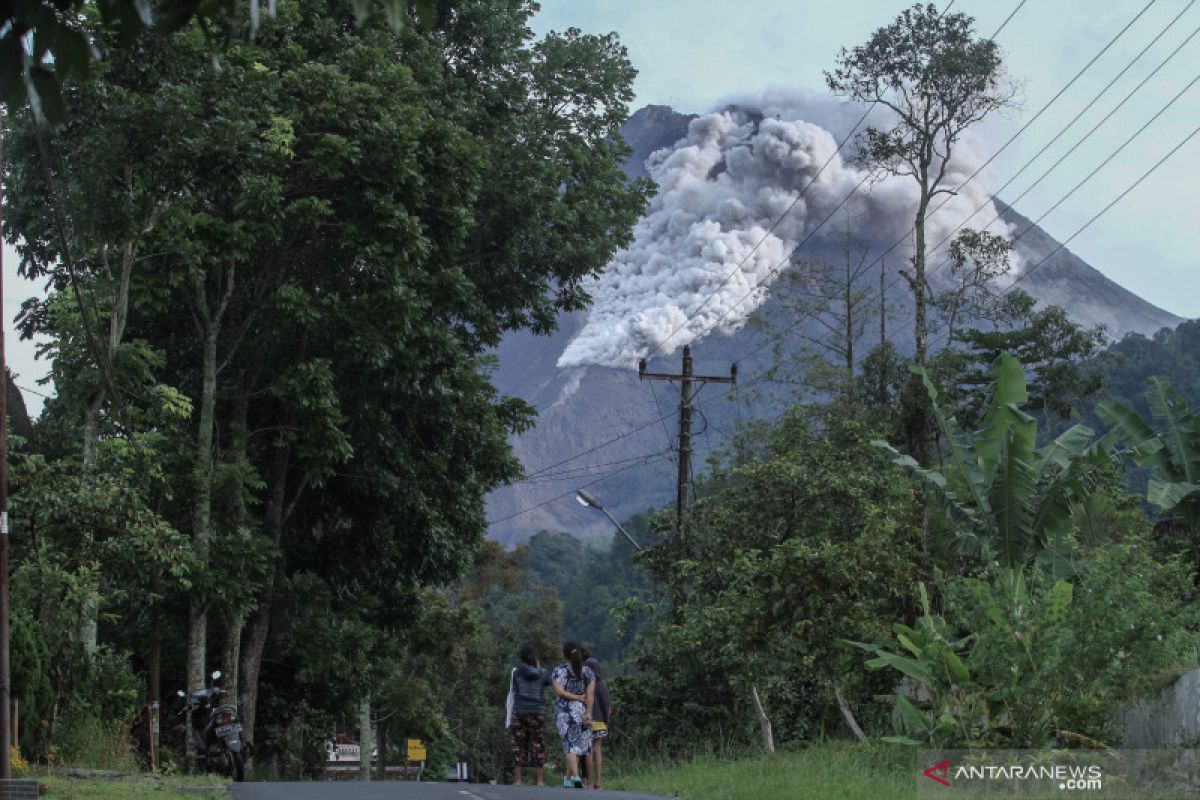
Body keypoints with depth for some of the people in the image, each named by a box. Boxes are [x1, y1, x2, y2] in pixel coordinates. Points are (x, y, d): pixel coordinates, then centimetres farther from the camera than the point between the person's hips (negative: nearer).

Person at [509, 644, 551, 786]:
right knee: (538, 745, 4)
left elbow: (513, 690, 11)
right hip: (537, 711, 0)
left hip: (519, 711, 0)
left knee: (518, 745, 3)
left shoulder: (517, 672, -1)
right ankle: (540, 781, 0)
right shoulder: (542, 673, 0)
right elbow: (548, 682, 21)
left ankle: (517, 780, 0)